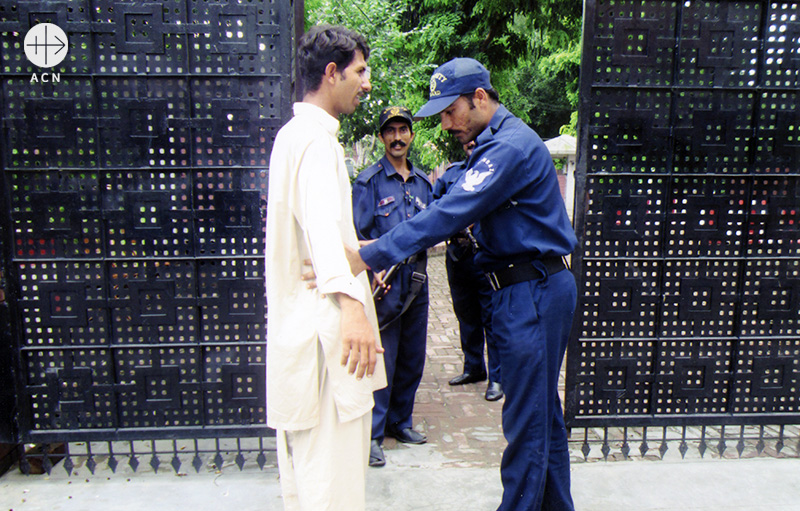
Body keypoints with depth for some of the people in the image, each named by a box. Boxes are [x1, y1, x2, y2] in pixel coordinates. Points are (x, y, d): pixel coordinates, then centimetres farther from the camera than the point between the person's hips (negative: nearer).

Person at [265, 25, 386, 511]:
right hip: (323, 322, -11)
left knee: (305, 468, 19)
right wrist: (350, 301, -43)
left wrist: (359, 252, 43)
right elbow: (321, 222, -31)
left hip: (299, 318, 11)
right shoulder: (316, 140, -13)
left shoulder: (293, 134, 20)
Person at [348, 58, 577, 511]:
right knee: (544, 411, 19)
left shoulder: (511, 145, -17)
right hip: (532, 289, 11)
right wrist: (380, 250, 6)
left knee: (526, 418, -1)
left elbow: (452, 213, -27)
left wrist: (368, 257, -28)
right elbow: (459, 213, 16)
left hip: (533, 292, -11)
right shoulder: (496, 142, 17)